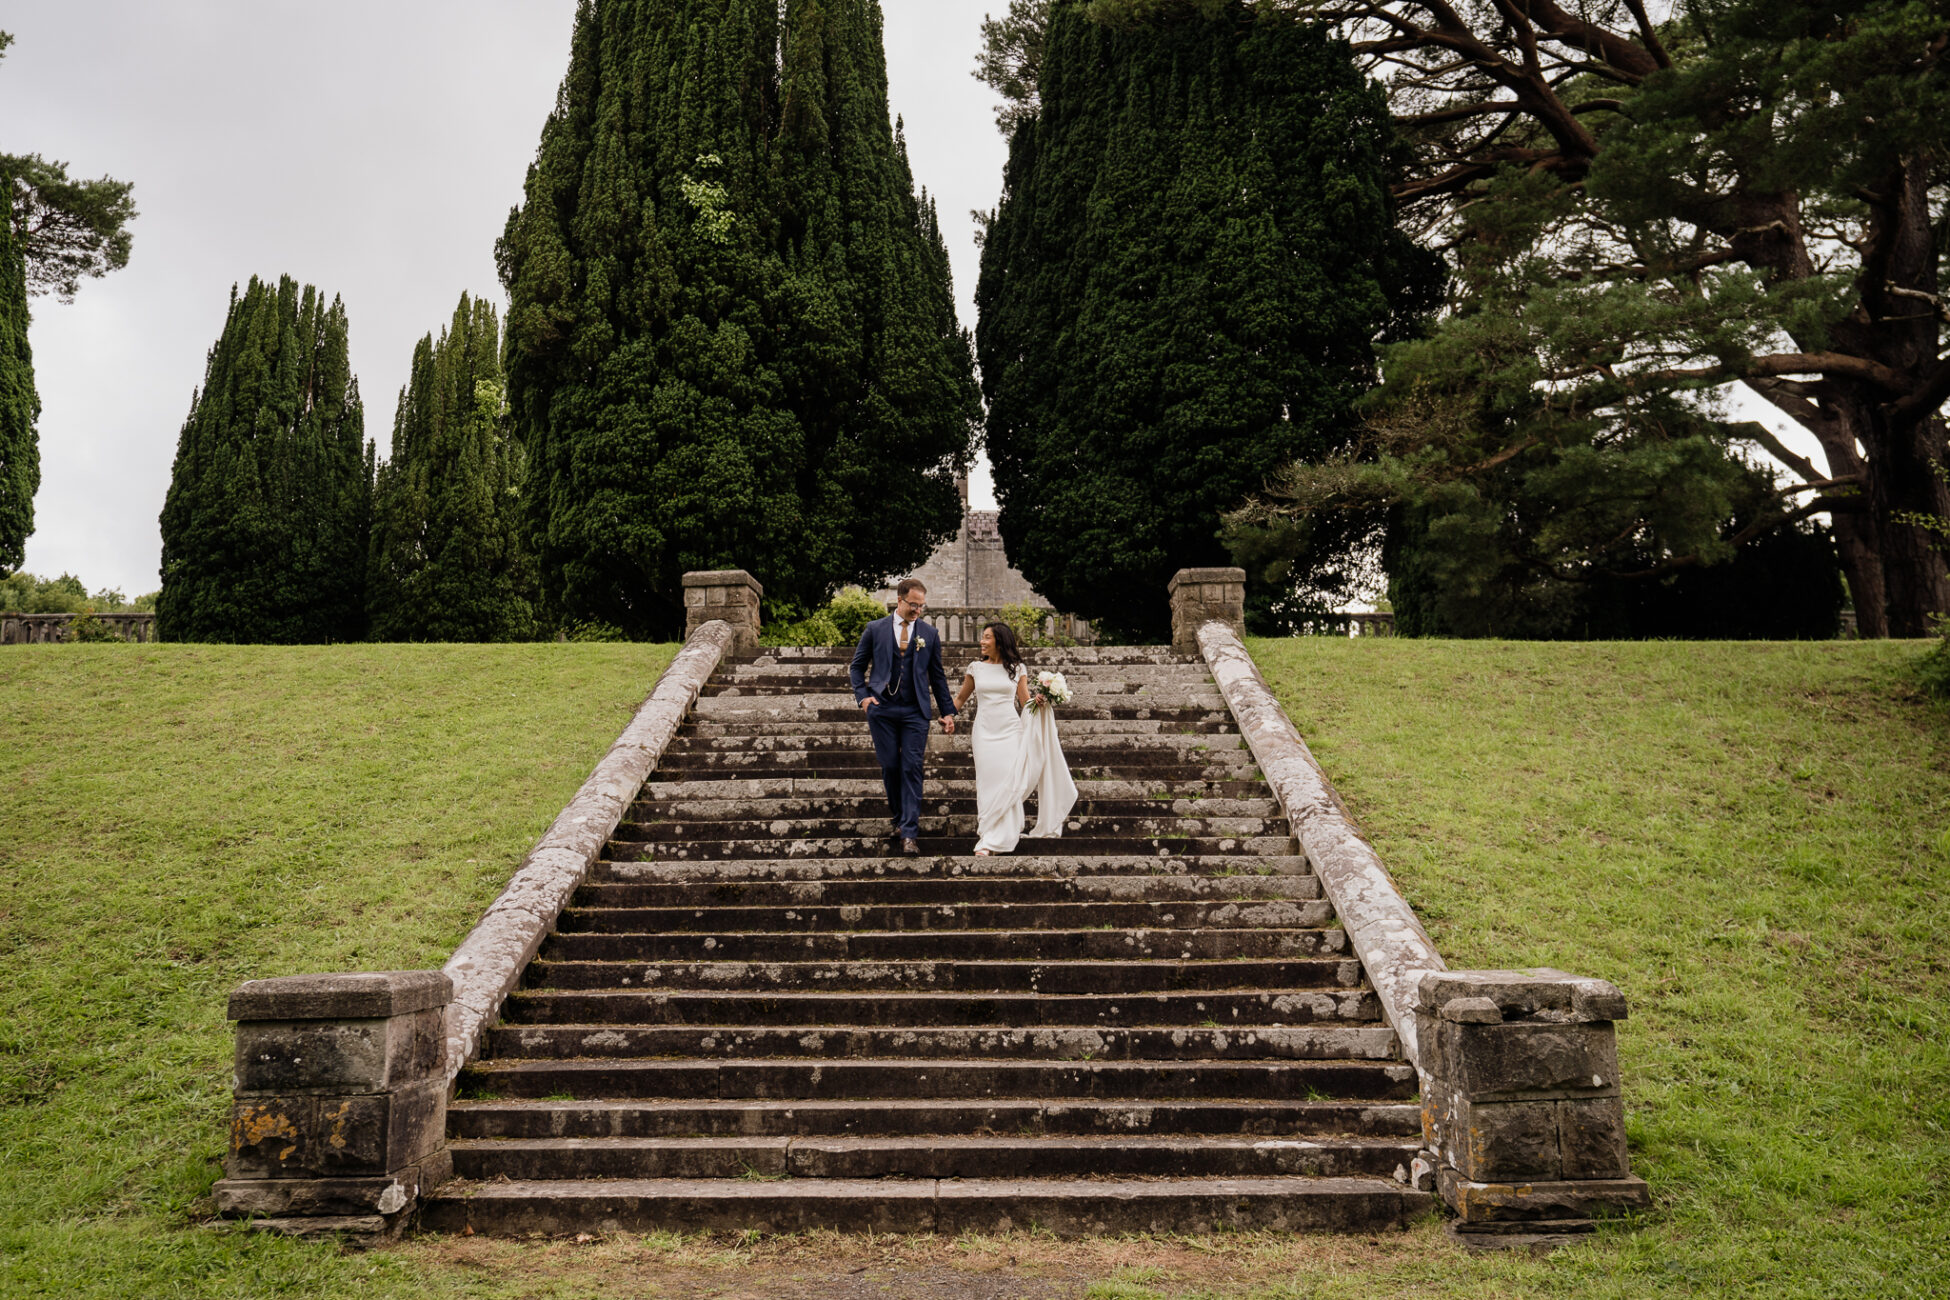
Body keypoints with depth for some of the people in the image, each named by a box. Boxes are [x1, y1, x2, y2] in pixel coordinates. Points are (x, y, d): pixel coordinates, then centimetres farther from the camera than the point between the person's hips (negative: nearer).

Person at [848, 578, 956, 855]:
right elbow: (857, 666, 12)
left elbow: (937, 676, 12)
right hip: (882, 709, 0)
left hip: (915, 712, 0)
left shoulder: (929, 635, 8)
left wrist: (948, 712, 9)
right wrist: (863, 696, -2)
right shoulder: (875, 629, 5)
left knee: (911, 770, -6)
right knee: (890, 767, 3)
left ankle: (909, 833, -7)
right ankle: (900, 819, 22)